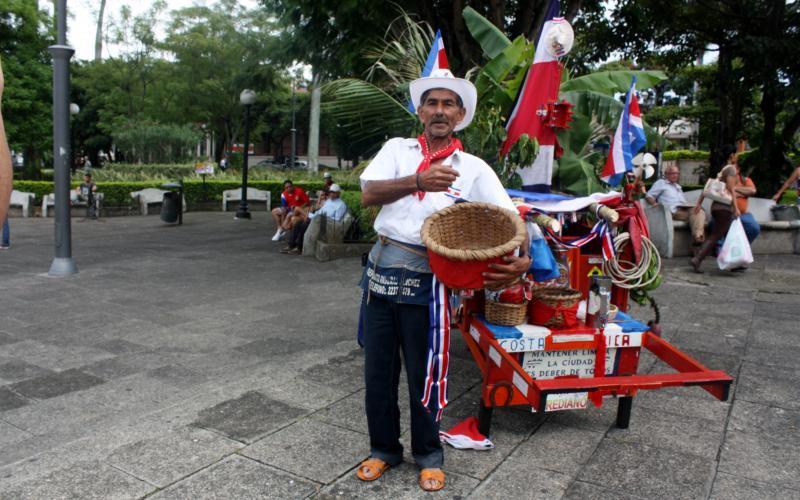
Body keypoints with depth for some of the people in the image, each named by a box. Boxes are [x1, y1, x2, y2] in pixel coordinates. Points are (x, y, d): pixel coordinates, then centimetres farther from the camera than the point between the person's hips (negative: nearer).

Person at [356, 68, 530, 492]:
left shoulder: (473, 168, 2)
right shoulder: (396, 149, 7)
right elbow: (368, 194, -9)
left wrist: (521, 258, -28)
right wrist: (417, 181, -27)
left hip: (426, 281, -2)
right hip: (380, 271, 3)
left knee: (424, 374, 9)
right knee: (377, 370, 13)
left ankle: (428, 454, 32)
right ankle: (384, 448, 34)